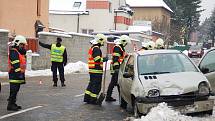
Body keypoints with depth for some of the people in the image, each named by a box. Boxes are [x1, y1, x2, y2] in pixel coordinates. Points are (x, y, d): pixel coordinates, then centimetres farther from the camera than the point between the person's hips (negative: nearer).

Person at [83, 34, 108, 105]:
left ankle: (87, 98, 22)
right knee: (97, 85, -5)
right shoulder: (96, 49, -15)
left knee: (91, 83, 17)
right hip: (97, 70, -10)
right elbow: (97, 59, -23)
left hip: (92, 70, 10)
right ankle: (93, 100, -2)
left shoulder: (92, 48, 18)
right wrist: (104, 59, -10)